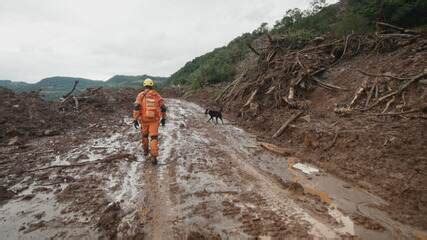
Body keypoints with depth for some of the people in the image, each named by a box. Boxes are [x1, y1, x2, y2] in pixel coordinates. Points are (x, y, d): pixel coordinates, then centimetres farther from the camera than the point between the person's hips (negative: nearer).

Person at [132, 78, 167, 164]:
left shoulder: (141, 95, -3)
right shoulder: (157, 95, 2)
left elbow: (136, 107, -14)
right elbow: (163, 108, 3)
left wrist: (135, 119, -13)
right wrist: (163, 118, 14)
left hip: (144, 119, 0)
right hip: (154, 120, 0)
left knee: (144, 135, 25)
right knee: (154, 138, -1)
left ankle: (146, 150, 42)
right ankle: (154, 157, -12)